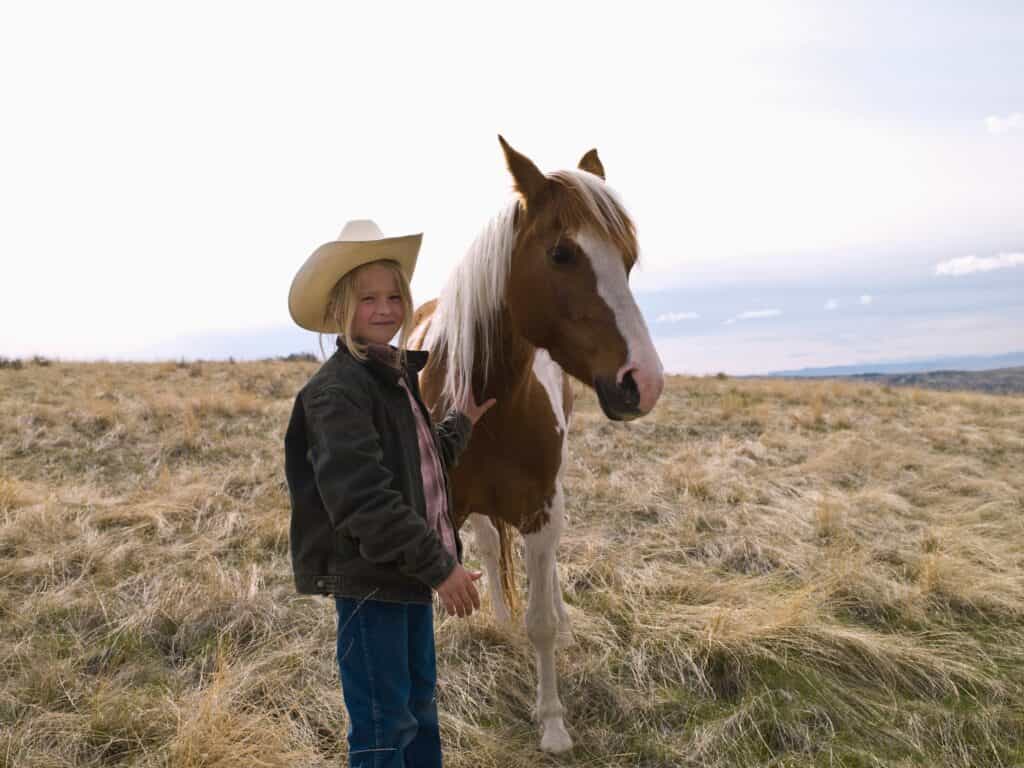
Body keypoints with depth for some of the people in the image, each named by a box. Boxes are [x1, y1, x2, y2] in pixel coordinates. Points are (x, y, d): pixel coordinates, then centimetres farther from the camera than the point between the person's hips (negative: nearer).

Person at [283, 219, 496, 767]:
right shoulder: (336, 390, -20)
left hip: (411, 573, 9)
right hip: (368, 577, -9)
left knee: (419, 703, 24)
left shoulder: (396, 376, 10)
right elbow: (363, 497, -27)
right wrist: (440, 565, -24)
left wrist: (461, 422, 13)